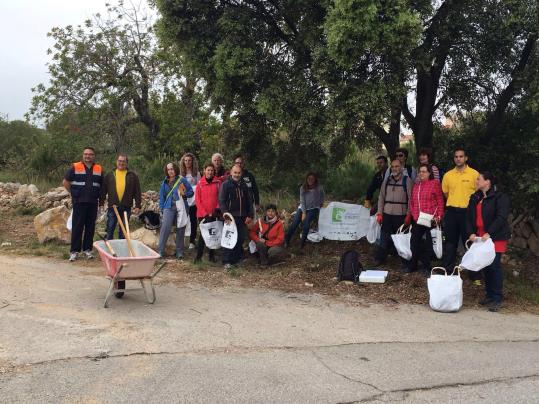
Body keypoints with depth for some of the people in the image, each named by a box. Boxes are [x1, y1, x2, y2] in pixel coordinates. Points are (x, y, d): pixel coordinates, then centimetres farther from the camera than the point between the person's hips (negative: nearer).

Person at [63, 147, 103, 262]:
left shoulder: (99, 169, 8)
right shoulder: (75, 167, -1)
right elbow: (65, 182, 5)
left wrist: (98, 196, 8)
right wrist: (74, 193, 4)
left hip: (93, 203, 3)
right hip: (79, 202, -3)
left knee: (90, 227, 7)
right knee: (77, 227, -2)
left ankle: (87, 249, 16)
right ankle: (74, 251, 2)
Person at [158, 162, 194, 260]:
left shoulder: (182, 180, 2)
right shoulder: (165, 182, 11)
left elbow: (191, 192, 4)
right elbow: (162, 196, 15)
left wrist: (184, 194, -16)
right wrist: (162, 208, 7)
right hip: (169, 208, 1)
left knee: (180, 230, 5)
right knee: (165, 228, -12)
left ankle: (179, 252, 16)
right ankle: (161, 251, -7)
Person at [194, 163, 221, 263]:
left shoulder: (218, 183, 2)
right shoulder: (200, 184, -1)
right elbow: (197, 200, -3)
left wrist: (218, 208, -9)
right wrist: (205, 213, -9)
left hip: (214, 214, 2)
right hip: (202, 214, -2)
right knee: (203, 234, -1)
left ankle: (212, 255, 18)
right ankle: (199, 256, 6)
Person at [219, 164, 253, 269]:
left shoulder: (244, 186, 14)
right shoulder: (225, 185, -4)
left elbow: (248, 201, 17)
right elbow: (221, 201, -10)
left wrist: (250, 215, 9)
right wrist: (225, 214, -20)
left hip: (242, 217, 6)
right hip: (230, 217, -5)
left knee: (241, 239, 7)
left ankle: (236, 259, 18)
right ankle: (227, 262, -3)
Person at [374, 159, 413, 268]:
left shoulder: (407, 180, -1)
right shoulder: (387, 181, 11)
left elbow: (411, 199, -4)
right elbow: (381, 197, 13)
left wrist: (409, 215, -9)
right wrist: (379, 213, 6)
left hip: (401, 215, -3)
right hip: (387, 214, 3)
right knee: (384, 238, 6)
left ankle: (405, 261, 13)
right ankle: (379, 259, 17)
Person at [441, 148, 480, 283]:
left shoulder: (474, 174, -5)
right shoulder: (448, 175, 6)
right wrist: (455, 203, 13)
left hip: (467, 212, -3)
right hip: (451, 212, 3)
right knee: (450, 243, 9)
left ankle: (475, 275, 9)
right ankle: (448, 272, 20)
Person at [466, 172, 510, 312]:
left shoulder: (500, 197, -8)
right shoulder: (475, 198, 13)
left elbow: (501, 217, -17)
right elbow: (469, 217, 10)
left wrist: (489, 233, -24)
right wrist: (471, 233, -6)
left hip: (496, 237, -6)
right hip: (480, 237, 6)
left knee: (494, 265, -8)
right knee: (485, 266, 9)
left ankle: (497, 299, -2)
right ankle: (489, 295, 20)